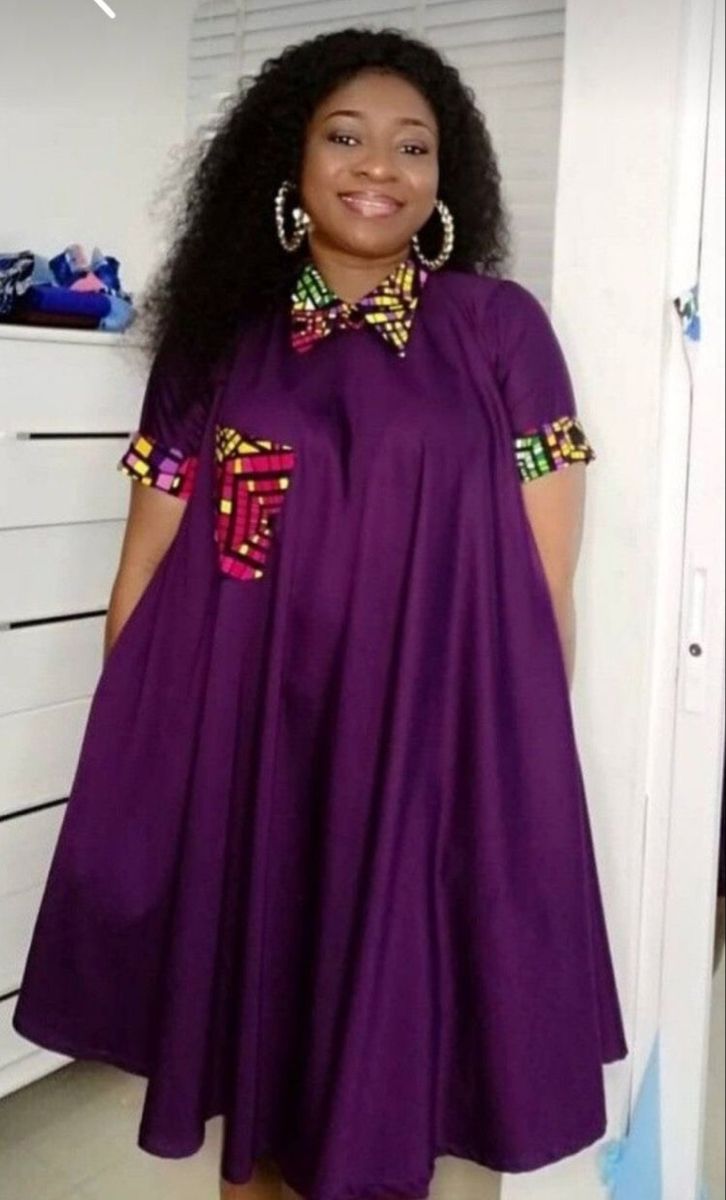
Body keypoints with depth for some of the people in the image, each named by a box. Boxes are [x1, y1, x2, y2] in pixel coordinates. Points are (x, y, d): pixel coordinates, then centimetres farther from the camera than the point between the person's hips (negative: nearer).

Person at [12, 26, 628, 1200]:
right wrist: (128, 763, 1)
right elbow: (147, 569, 6)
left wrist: (528, 780, -3)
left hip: (430, 760, -1)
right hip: (241, 755, 2)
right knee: (247, 1033, 14)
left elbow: (545, 580, 0)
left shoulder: (502, 330, 2)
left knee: (384, 1055, 8)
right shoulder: (214, 347, 7)